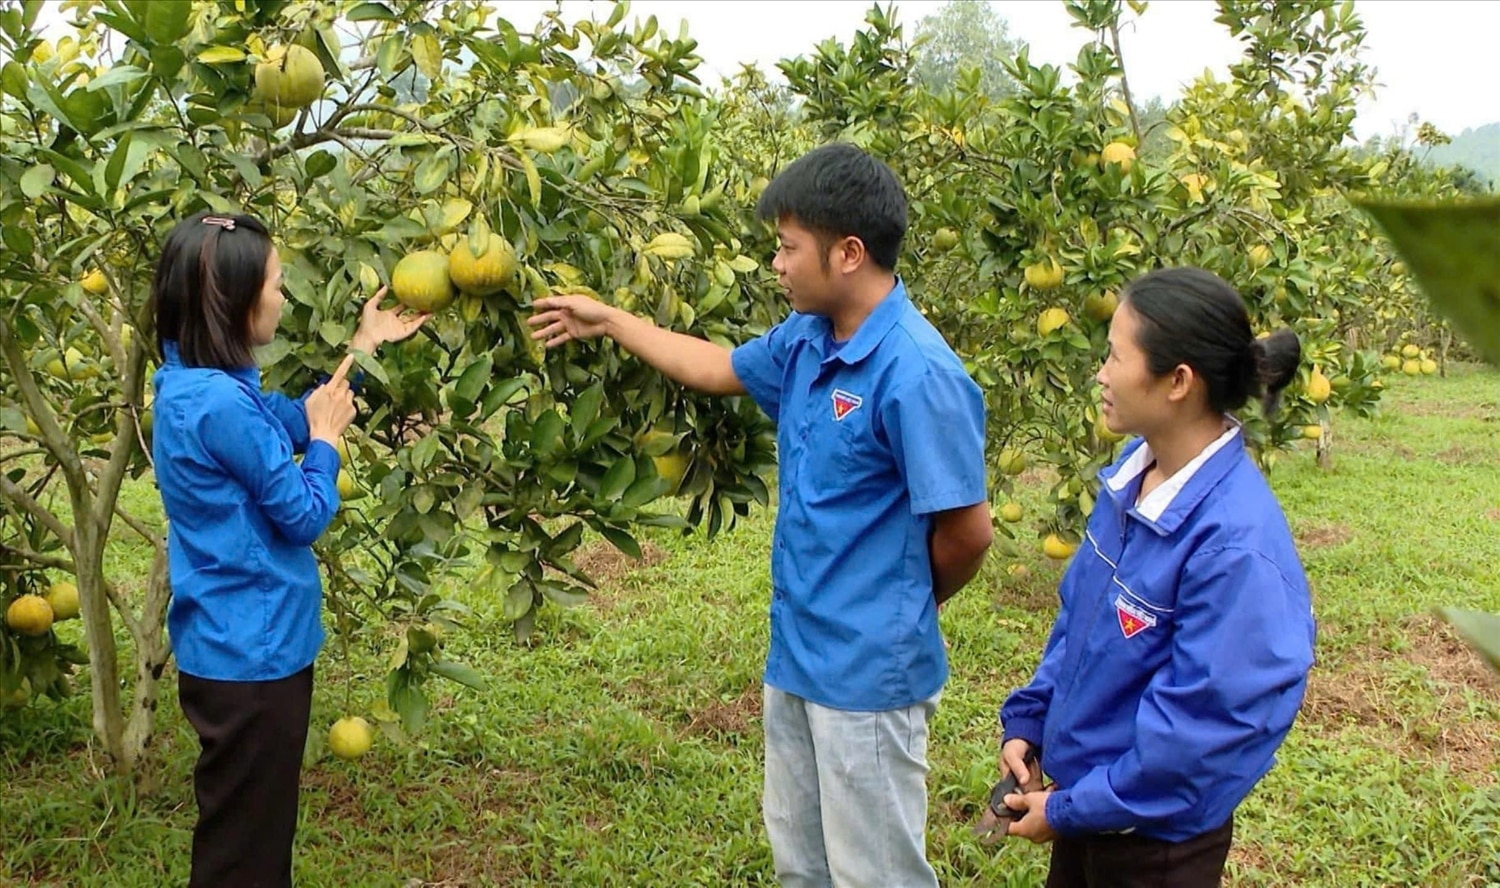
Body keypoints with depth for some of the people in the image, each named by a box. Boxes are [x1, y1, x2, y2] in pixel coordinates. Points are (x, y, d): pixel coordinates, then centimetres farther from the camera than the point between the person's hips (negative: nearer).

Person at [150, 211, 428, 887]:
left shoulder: (192, 382, 4)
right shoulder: (221, 404, -26)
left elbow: (293, 421, 19)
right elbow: (304, 517, -18)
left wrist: (364, 345, 19)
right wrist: (327, 436, -3)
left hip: (236, 646, 10)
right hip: (251, 654, -10)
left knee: (253, 832, 26)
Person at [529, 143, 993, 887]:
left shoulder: (917, 374, -23)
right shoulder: (805, 339, 3)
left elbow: (966, 531, -19)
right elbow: (721, 369, 22)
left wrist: (904, 605, -1)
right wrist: (608, 322, 25)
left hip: (868, 671, -8)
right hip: (795, 656, 9)